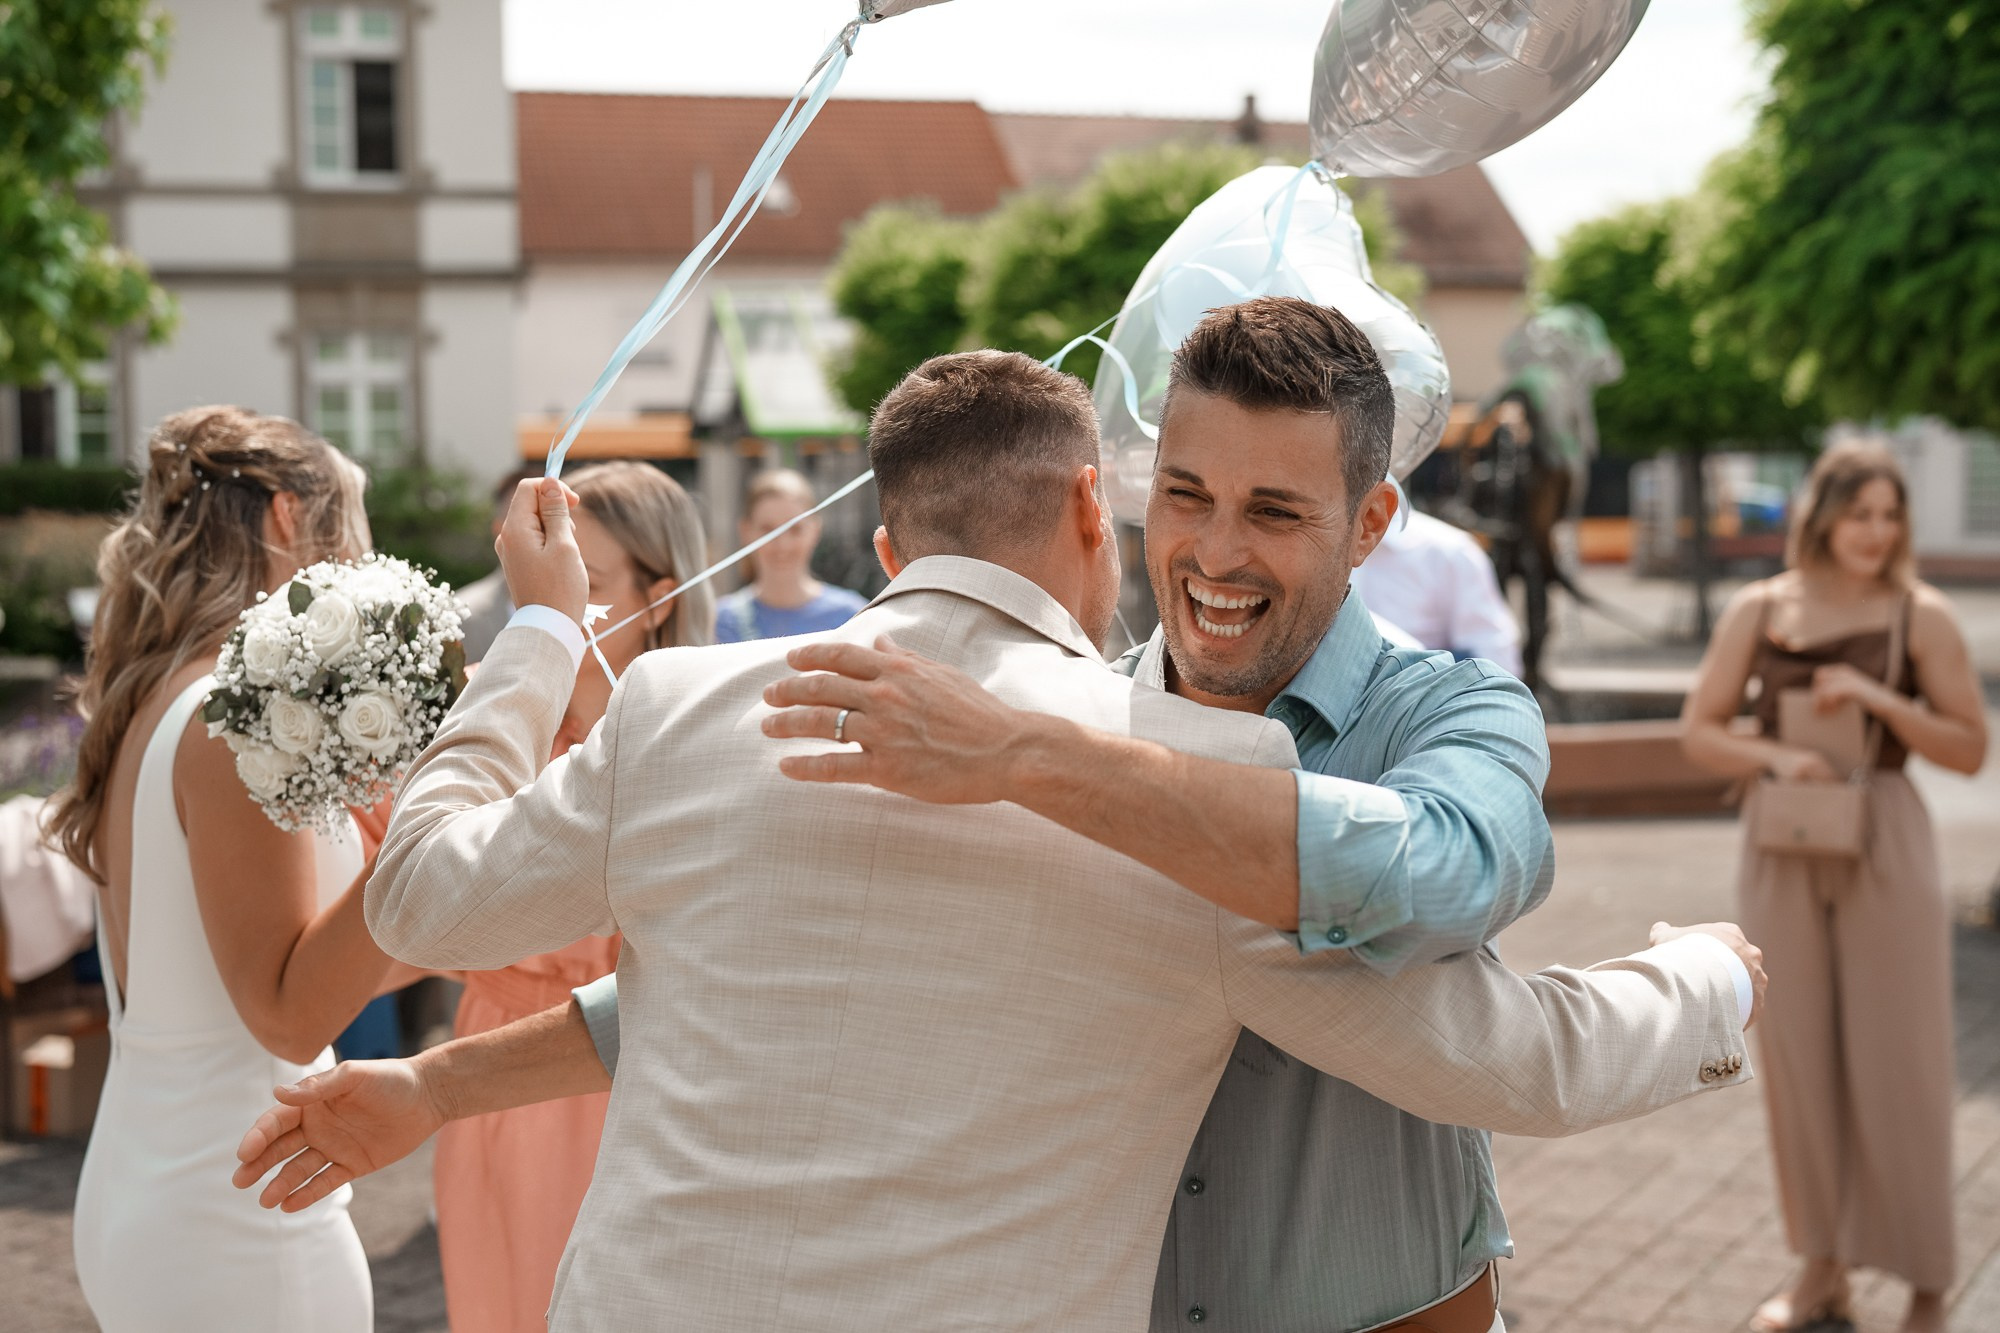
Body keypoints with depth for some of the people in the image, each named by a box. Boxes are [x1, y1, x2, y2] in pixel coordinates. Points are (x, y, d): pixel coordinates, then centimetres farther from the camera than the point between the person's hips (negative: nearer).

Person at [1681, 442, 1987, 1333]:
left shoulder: (1921, 616, -3)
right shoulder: (1759, 611, 2)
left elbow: (1971, 748, -2)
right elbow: (1698, 732, 4)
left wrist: (1879, 700, -16)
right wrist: (1773, 754, -15)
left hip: (1885, 851, -2)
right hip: (1783, 852, 3)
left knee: (1895, 1061, 0)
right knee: (1798, 1057, 9)